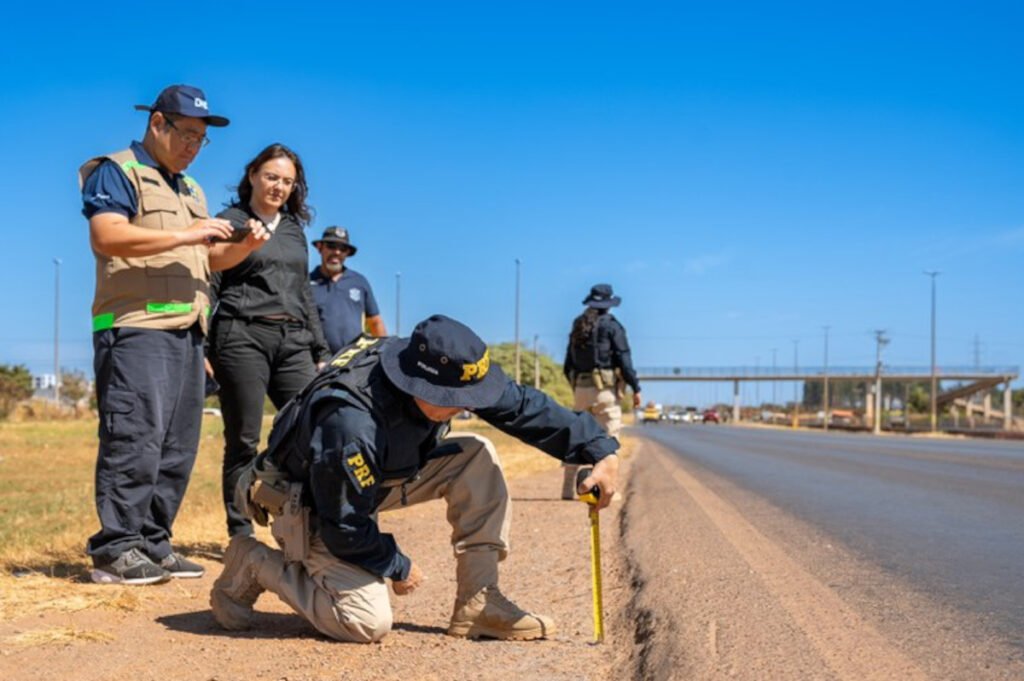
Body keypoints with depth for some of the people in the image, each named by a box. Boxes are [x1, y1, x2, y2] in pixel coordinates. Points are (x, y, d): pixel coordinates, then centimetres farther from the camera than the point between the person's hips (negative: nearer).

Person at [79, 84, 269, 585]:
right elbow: (106, 238, -17)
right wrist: (186, 234, -19)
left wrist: (244, 247, 5)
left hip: (187, 332, 9)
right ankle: (114, 550, -10)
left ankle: (152, 544, 12)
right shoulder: (117, 172, -1)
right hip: (137, 327, -8)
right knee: (135, 440, -13)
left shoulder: (192, 190, 25)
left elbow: (209, 259, 26)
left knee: (177, 447, 6)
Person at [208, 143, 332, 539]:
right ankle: (241, 534, 5)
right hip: (243, 338, -5)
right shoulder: (229, 223, 4)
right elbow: (208, 287, -1)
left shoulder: (294, 229, 20)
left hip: (293, 341, 5)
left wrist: (321, 352, 18)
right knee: (243, 442, -2)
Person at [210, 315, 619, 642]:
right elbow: (343, 527, -28)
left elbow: (524, 406, -11)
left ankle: (478, 603, -5)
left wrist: (600, 449, -18)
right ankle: (254, 565, 0)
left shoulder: (446, 372, -19)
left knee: (478, 458, -11)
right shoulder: (351, 423, -39)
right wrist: (398, 567, -12)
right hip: (311, 504, -7)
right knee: (368, 623, -22)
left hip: (379, 477, 7)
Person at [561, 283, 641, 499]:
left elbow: (568, 366, 16)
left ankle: (568, 489, 10)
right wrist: (636, 388, -5)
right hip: (604, 388, -6)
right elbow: (624, 360, -9)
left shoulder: (577, 326, 13)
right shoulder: (611, 325, -4)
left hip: (580, 389, 6)